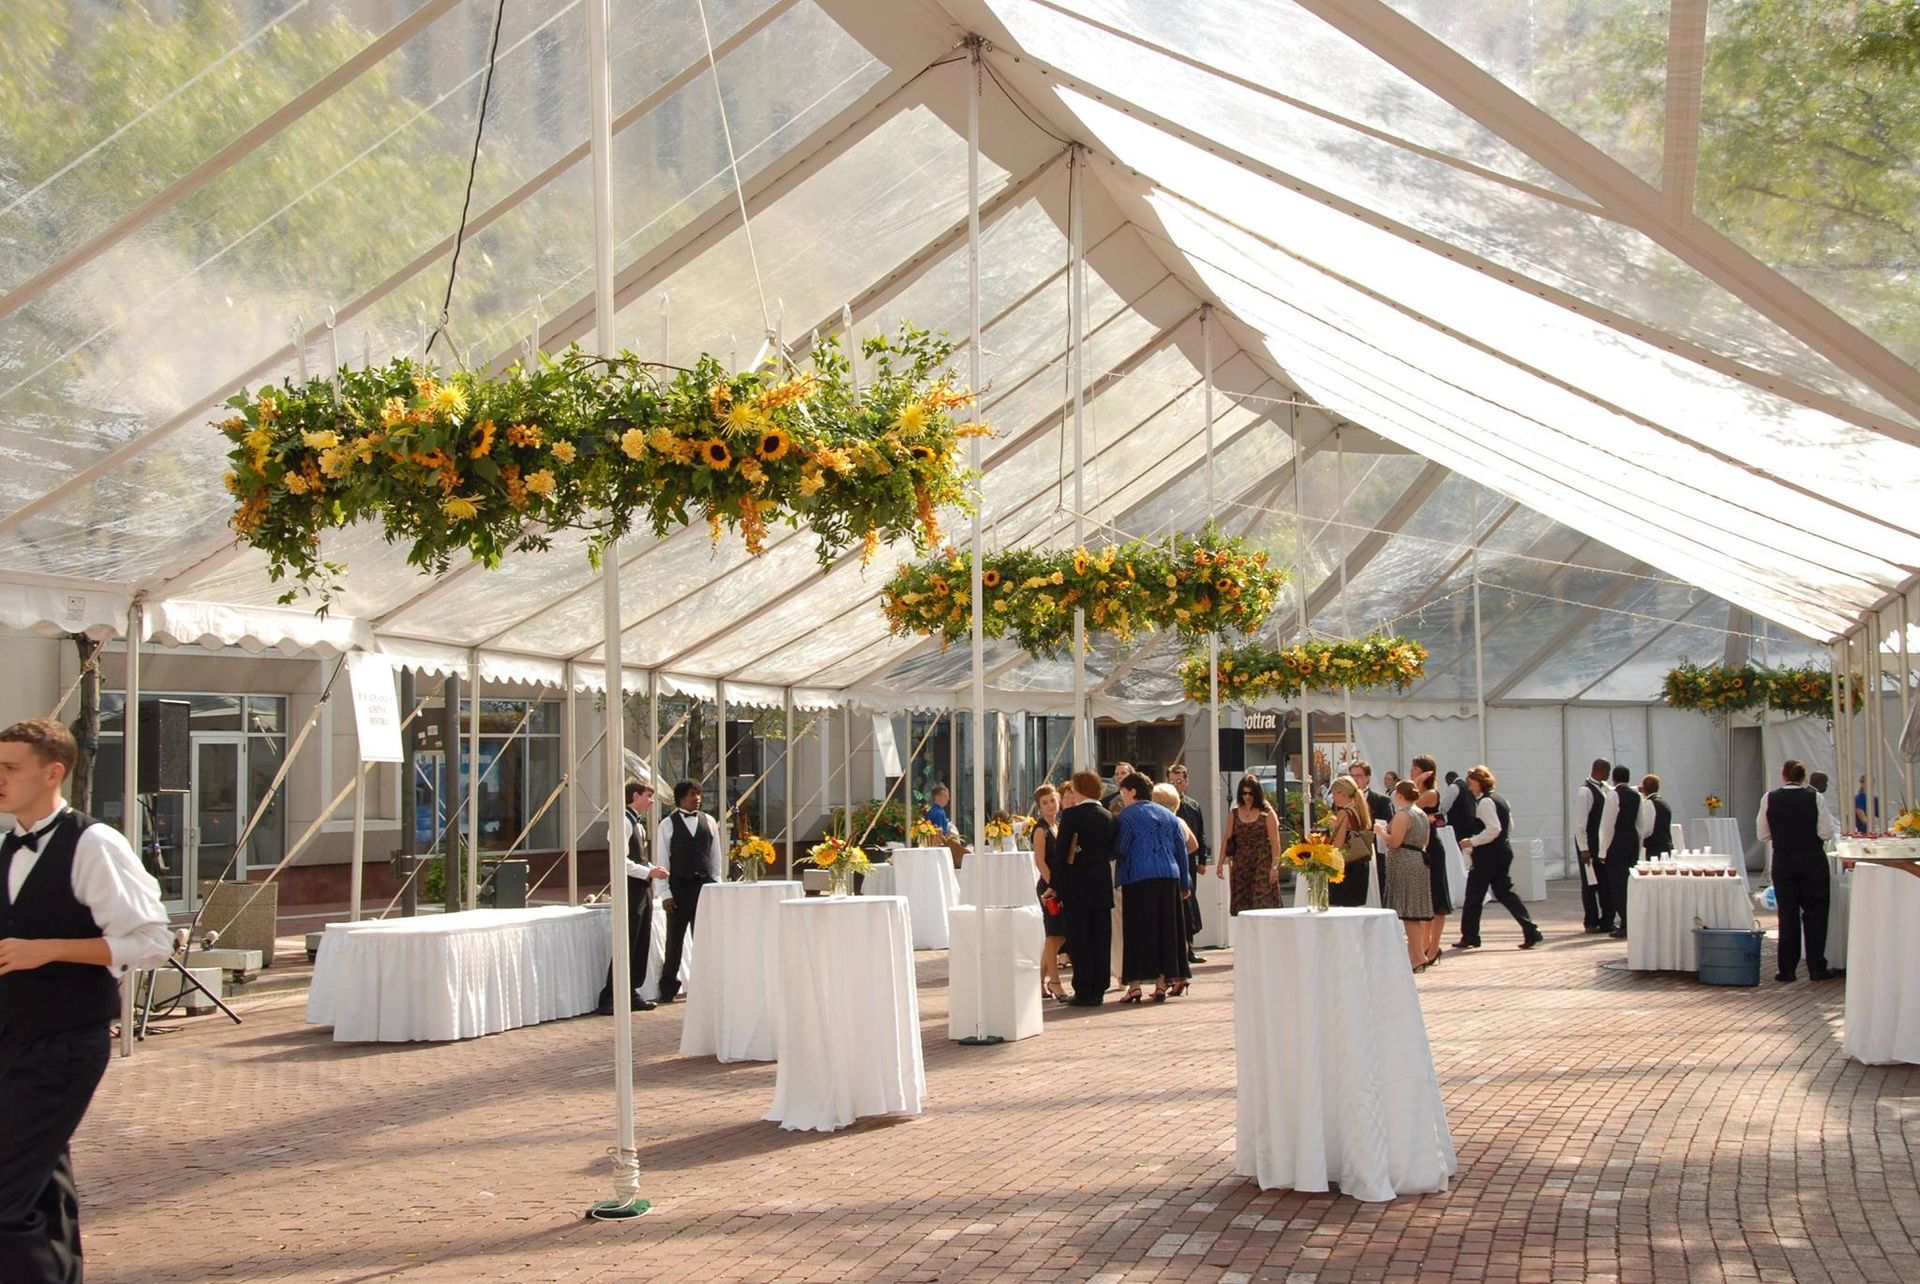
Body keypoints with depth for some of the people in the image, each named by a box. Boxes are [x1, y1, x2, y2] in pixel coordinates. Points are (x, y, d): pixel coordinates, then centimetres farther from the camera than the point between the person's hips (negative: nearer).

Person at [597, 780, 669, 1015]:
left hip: (643, 889, 10)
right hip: (630, 890, -10)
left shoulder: (638, 824, 17)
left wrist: (653, 869, 8)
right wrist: (648, 872, -19)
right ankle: (608, 998, -4)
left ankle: (632, 993, 18)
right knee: (626, 945, -8)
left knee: (642, 944, 11)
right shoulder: (624, 822, -13)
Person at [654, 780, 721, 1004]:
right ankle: (668, 987, 13)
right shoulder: (668, 825, -1)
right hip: (679, 887, -2)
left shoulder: (708, 822, 7)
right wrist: (666, 893, -7)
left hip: (705, 885, 2)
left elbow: (716, 856, 10)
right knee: (675, 938, 4)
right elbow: (662, 860, -2)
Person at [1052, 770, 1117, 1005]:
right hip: (1102, 886, 5)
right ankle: (1098, 990, 10)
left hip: (1076, 886, -5)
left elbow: (1060, 852, -9)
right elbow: (1112, 853, 11)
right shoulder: (1110, 818, 6)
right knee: (1101, 940, 8)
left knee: (1079, 941, -1)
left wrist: (1055, 886, -4)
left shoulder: (1071, 815, -9)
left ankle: (1084, 992, -2)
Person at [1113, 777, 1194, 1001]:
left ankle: (1134, 985, -7)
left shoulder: (1128, 815, -2)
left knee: (1137, 930, -3)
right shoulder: (1168, 815, 16)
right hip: (1168, 877, 5)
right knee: (1165, 930, 8)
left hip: (1138, 879, -5)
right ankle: (1162, 983, 7)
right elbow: (1182, 849, 15)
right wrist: (1185, 883, 19)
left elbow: (1119, 850, -7)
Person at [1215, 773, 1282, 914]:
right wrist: (1220, 863, 4)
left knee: (1263, 902, -10)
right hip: (1241, 865, 3)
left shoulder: (1266, 813, -1)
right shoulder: (1234, 814, 10)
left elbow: (1275, 842, -5)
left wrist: (1274, 866, -13)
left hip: (1262, 864, -3)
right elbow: (1227, 840, 10)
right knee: (1242, 907, 1)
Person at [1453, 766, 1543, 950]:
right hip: (1504, 850, 9)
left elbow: (1493, 829, -25)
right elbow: (1510, 827, 19)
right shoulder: (1500, 800, 13)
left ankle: (1469, 937, 10)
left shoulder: (1485, 802, -15)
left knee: (1474, 895, 2)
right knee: (1503, 892, 11)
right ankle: (1531, 931, 2)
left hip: (1487, 855, -9)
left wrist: (1472, 841, -18)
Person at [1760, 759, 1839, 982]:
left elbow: (1763, 835, -1)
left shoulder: (1770, 799, -6)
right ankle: (1817, 968, 10)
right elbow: (1827, 832, -8)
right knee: (1815, 913, 8)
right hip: (1813, 861, -1)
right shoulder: (1814, 798, -8)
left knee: (1787, 914, 7)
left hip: (1783, 861, 1)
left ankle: (1787, 969, 9)